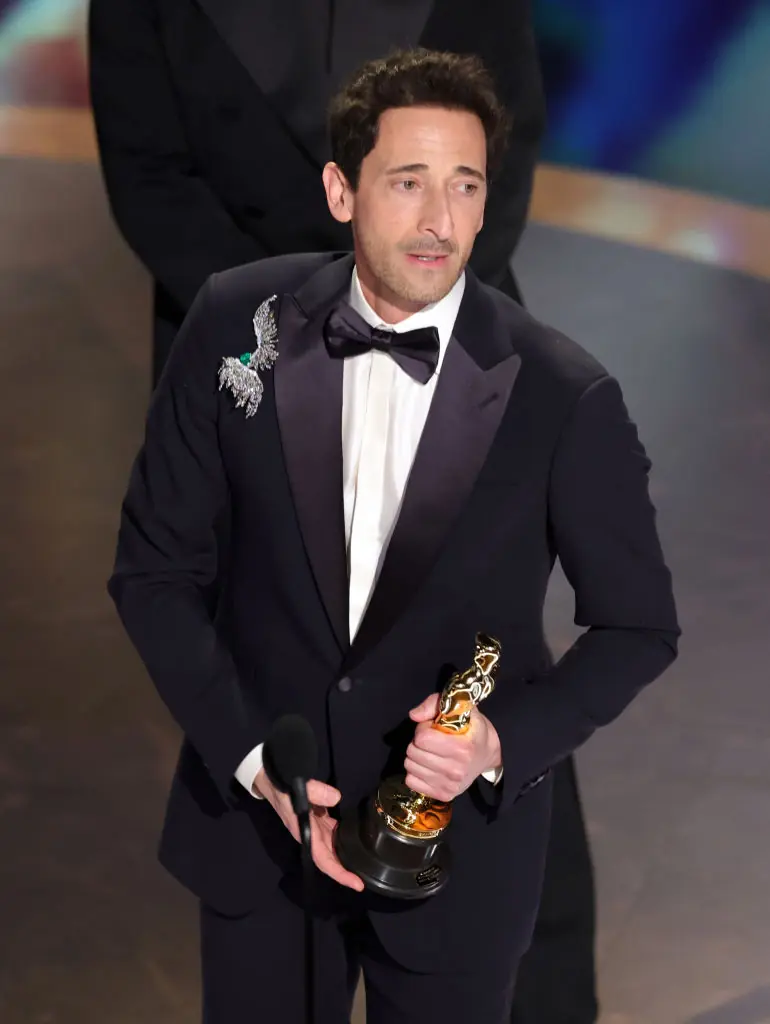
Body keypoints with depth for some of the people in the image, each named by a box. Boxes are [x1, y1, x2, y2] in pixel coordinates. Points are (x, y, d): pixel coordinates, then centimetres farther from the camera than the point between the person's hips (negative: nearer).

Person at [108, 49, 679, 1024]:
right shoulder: (237, 322, -11)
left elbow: (637, 625, -3)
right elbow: (154, 569, -3)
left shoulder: (566, 396, -16)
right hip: (256, 810, 2)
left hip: (460, 831, -1)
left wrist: (504, 738, -19)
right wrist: (252, 759, -12)